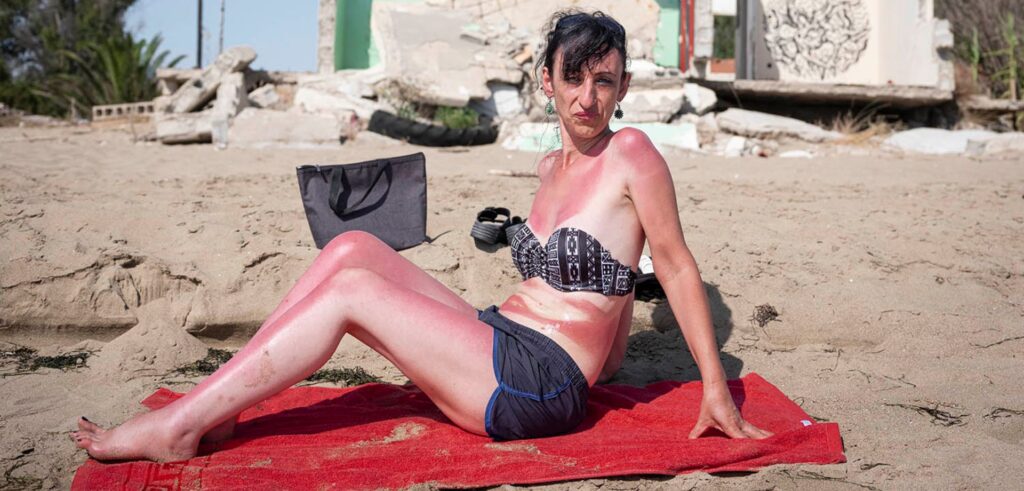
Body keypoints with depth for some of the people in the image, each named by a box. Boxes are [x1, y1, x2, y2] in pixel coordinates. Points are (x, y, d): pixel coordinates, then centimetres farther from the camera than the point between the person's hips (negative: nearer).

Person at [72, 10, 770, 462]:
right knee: (353, 247, -7)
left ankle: (175, 428, -13)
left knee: (350, 289, -17)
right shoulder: (551, 167, 15)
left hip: (540, 386, -7)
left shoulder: (631, 153, -7)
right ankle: (215, 405, -7)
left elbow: (678, 268, -5)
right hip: (496, 341, 7)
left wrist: (716, 389, -6)